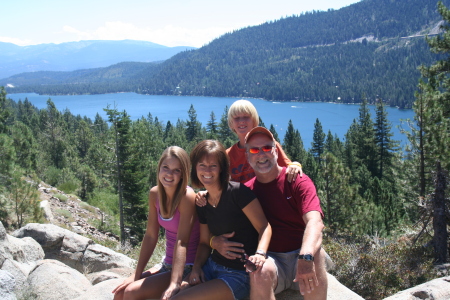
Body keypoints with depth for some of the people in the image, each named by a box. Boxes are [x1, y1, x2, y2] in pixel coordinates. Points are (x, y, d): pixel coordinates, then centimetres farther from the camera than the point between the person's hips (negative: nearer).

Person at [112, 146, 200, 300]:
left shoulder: (187, 196, -22)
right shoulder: (154, 194, -1)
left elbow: (181, 242, -27)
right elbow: (150, 236, 1)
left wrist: (174, 284, -33)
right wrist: (137, 275, -2)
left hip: (187, 269, -6)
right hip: (168, 264, 7)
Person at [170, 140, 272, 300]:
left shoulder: (237, 192, -13)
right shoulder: (202, 204, 8)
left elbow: (264, 227, -17)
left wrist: (260, 254, -35)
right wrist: (196, 267, -4)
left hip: (239, 274, -6)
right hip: (211, 267, 6)